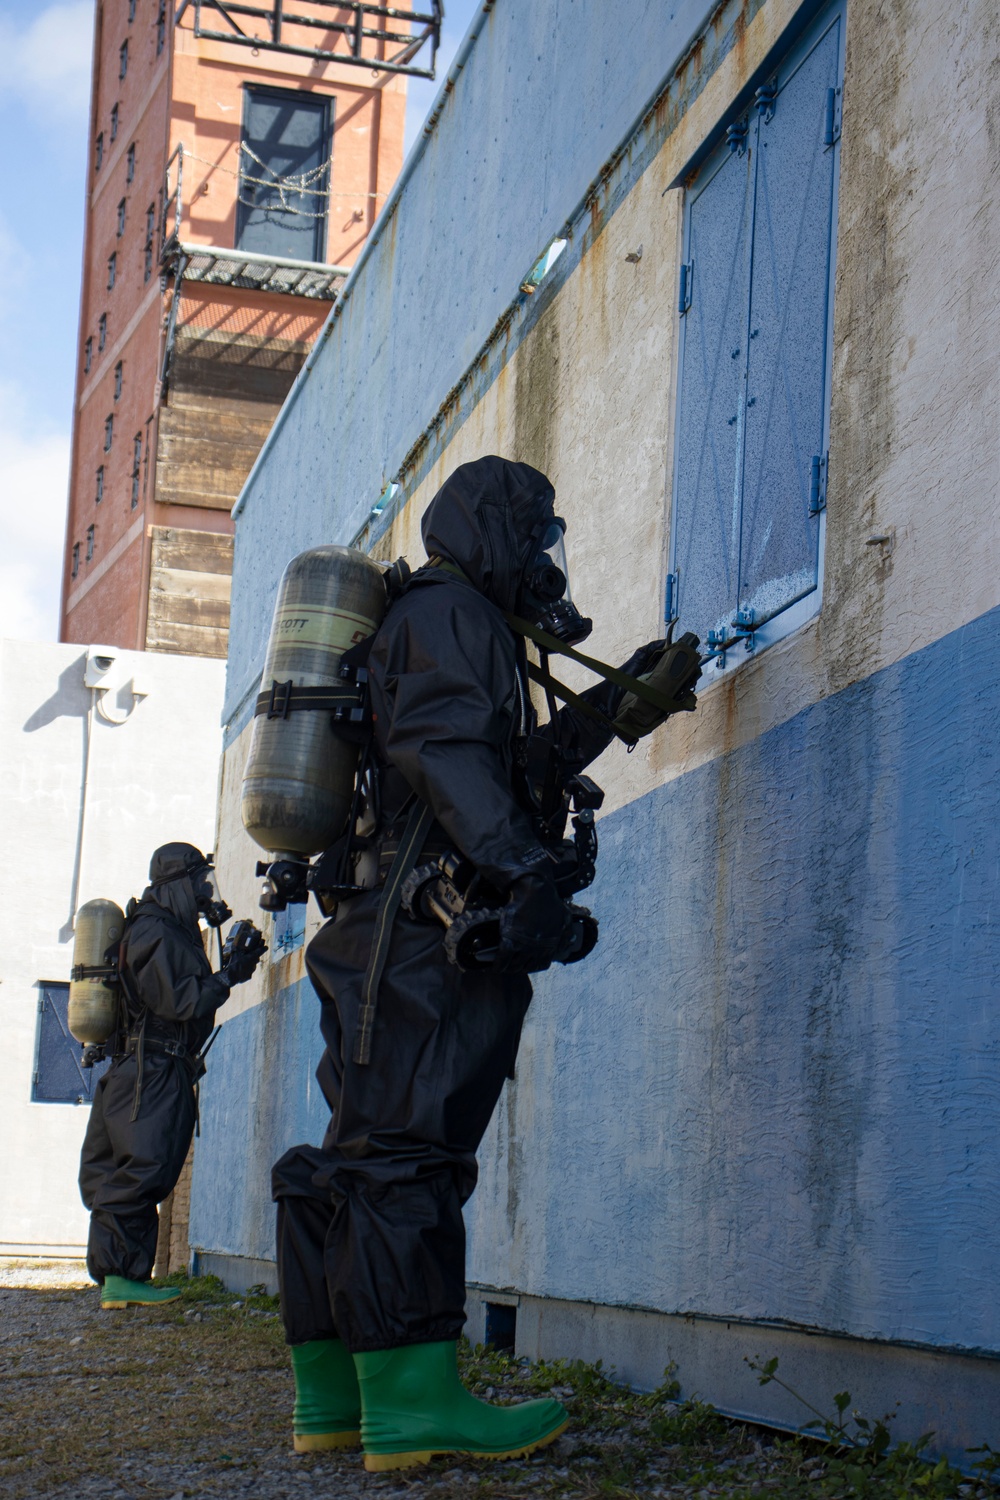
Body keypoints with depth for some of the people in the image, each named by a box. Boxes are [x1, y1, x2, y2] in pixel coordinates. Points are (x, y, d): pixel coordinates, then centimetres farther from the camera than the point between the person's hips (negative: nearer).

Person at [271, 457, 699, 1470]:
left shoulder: (442, 621, 30)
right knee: (406, 1149, -15)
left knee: (361, 1157, 7)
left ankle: (331, 1399, 9)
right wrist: (526, 871, -28)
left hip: (388, 930, 11)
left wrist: (619, 696, 36)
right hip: (432, 933, -11)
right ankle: (413, 1403, -18)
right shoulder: (447, 609, -2)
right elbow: (444, 744, -20)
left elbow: (525, 762, 37)